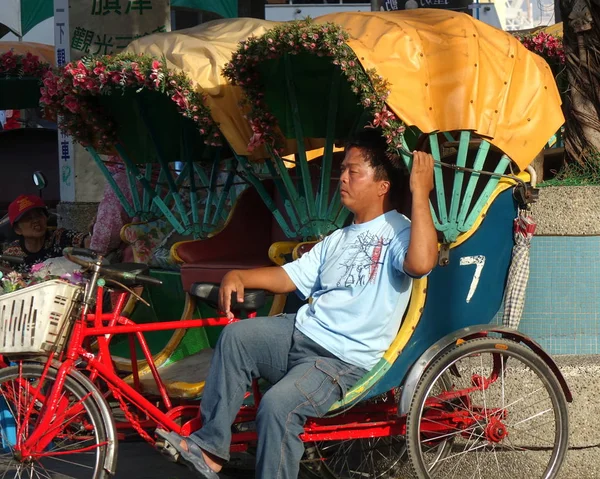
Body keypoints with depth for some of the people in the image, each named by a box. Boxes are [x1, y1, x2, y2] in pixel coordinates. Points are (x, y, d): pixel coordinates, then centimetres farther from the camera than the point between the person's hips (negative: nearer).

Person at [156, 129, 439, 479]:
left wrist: (420, 193, -27)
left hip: (345, 361, -8)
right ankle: (210, 444, -10)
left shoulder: (399, 232, -7)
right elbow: (290, 276, 21)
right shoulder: (339, 240, 22)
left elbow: (421, 263, -30)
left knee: (278, 404, -29)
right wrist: (238, 276, 4)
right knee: (237, 336, -13)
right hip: (302, 333, 8)